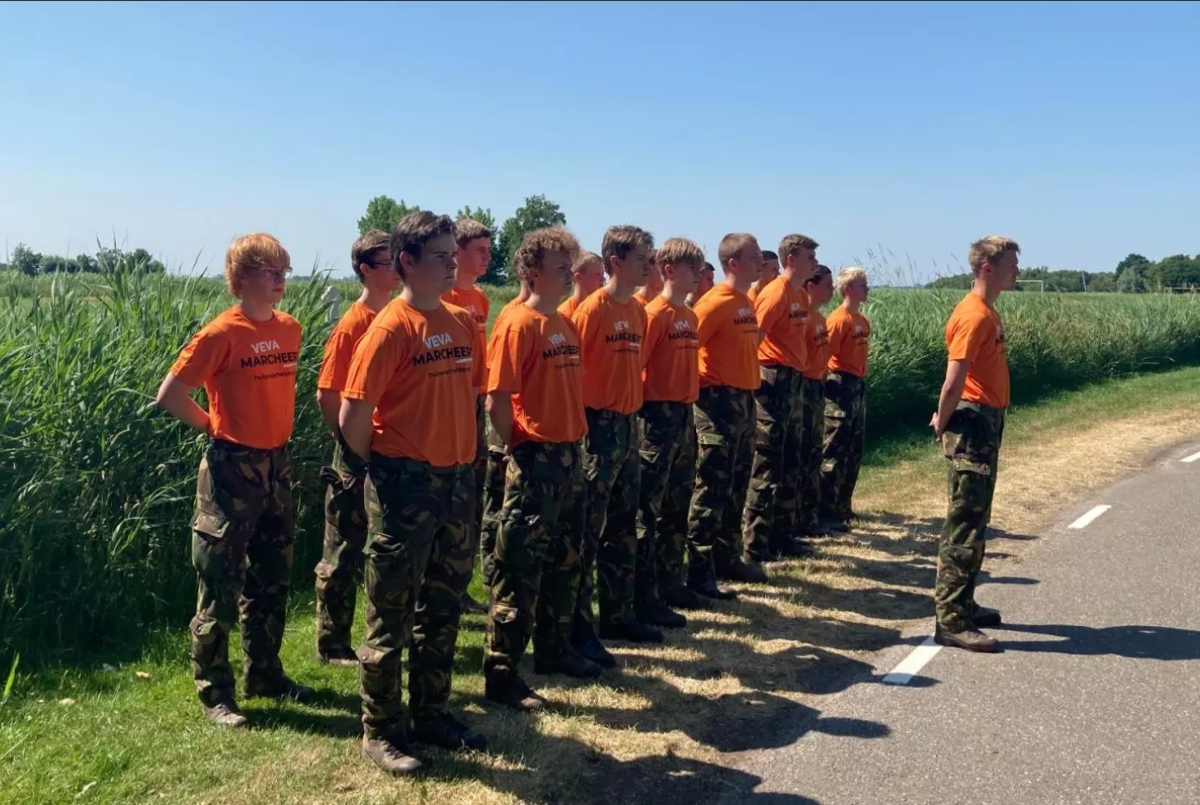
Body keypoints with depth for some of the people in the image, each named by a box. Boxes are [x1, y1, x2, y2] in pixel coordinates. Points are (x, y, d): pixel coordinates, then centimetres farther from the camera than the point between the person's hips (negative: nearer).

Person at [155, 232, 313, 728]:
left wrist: (273, 428, 10)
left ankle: (264, 675, 32)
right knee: (221, 586, 3)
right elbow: (169, 395, -13)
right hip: (232, 468, -7)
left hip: (277, 464, 7)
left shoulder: (290, 329, 5)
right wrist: (216, 427, -5)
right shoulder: (222, 334, -14)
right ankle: (214, 692, 16)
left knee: (271, 579, 16)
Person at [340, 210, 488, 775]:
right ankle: (380, 731, 20)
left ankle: (431, 714, 31)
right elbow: (353, 417, -14)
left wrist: (462, 454, 12)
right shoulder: (391, 328, -13)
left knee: (443, 606, 16)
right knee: (392, 613, 5)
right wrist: (382, 469, -2)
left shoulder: (464, 323, 7)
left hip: (457, 479, 7)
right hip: (405, 484, -7)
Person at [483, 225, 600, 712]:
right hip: (534, 460, -9)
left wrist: (573, 445, 11)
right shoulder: (518, 325, -14)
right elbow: (497, 401, -17)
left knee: (563, 561, 18)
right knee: (521, 570, -2)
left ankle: (553, 649, 35)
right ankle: (501, 676, 8)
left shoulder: (564, 324, 12)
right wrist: (519, 448, -7)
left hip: (569, 456, 9)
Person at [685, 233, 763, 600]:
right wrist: (700, 385, -12)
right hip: (720, 401, -9)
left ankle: (726, 557, 28)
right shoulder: (716, 302, -14)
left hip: (744, 399, 9)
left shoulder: (746, 302, 13)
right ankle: (699, 573, -1)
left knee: (736, 486, 16)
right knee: (712, 490, -6)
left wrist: (750, 391, 17)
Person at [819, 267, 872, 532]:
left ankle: (842, 506, 23)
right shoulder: (839, 319, -13)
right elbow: (824, 355, -16)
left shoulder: (863, 320, 13)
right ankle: (826, 514, -4)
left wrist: (861, 380, 12)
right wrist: (826, 384, -14)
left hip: (859, 386, 9)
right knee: (835, 451, -7)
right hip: (841, 385, -9)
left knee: (854, 451, 14)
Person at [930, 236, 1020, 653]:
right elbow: (953, 384, -21)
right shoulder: (974, 315, -17)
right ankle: (951, 622, -2)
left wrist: (945, 419, 7)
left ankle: (962, 604, 27)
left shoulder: (987, 312, 15)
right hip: (972, 425, -10)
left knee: (975, 521, 16)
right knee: (965, 525, -7)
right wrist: (942, 424, -8)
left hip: (987, 424, 10)